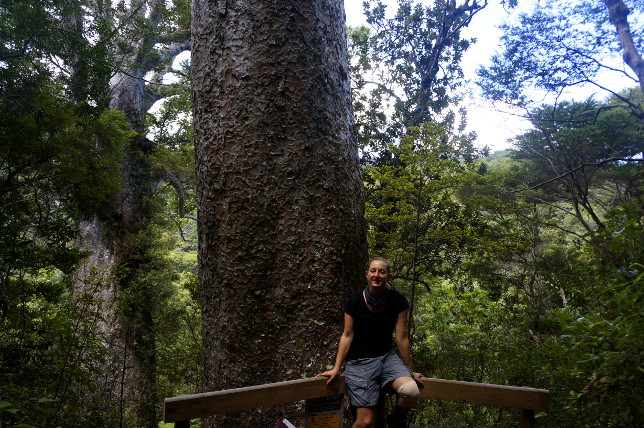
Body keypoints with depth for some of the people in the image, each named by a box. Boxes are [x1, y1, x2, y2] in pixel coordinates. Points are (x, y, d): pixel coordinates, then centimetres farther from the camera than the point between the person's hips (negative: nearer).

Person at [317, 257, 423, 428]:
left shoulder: (398, 301, -7)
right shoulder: (355, 300, -10)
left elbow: (401, 337, -2)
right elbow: (347, 335, -3)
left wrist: (409, 370, 5)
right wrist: (336, 368, -3)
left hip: (387, 356, 2)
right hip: (360, 361, -2)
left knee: (411, 391, -27)